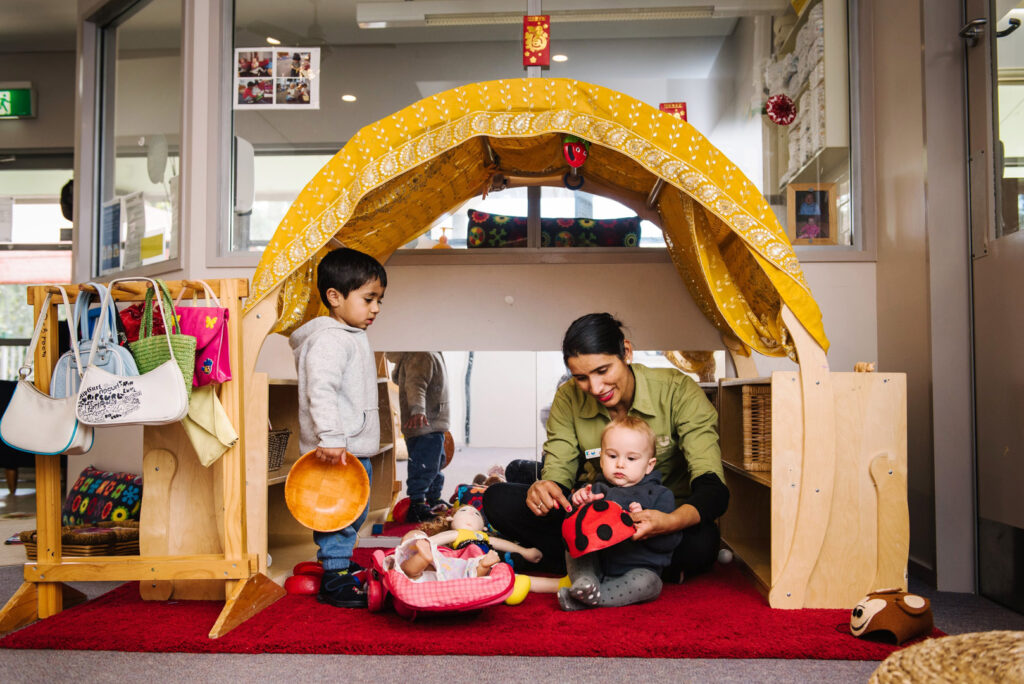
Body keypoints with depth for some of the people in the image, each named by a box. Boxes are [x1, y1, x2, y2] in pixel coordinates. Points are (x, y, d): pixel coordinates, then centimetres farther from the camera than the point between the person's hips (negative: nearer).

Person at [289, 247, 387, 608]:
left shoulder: (352, 337, 18)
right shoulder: (329, 340, -16)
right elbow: (320, 390, -28)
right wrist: (330, 438, -34)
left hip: (355, 449, 11)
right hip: (336, 452, -11)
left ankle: (341, 564, 35)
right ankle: (334, 581, 6)